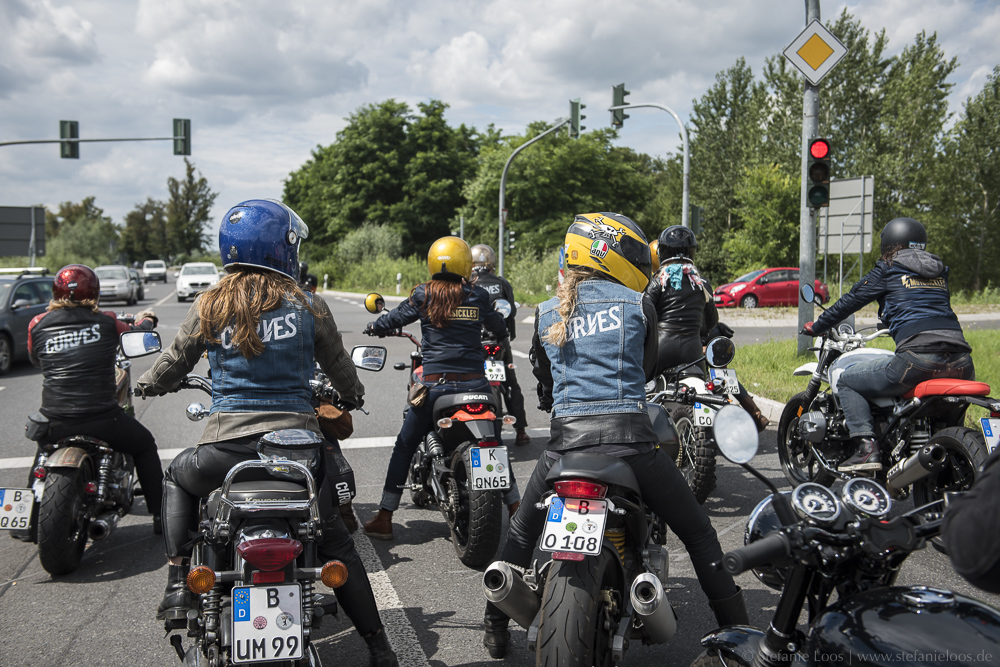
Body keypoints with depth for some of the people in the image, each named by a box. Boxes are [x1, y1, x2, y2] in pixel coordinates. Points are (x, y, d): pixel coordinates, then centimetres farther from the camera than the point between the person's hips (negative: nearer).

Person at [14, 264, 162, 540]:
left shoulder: (38, 324, 2)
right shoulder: (107, 322, -2)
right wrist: (144, 320, 41)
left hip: (55, 423, 3)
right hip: (103, 419, -3)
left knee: (42, 453, 35)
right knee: (145, 445, 24)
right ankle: (160, 515, 23)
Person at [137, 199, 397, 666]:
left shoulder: (209, 307, 2)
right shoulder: (308, 306, 1)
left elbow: (174, 364, 13)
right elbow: (339, 366, 14)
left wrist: (147, 384, 37)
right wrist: (352, 395, 37)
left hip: (226, 446, 0)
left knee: (177, 478, 34)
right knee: (336, 544, 19)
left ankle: (178, 585, 19)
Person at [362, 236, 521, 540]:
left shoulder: (423, 295, -3)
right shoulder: (478, 295, 2)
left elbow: (395, 318, 8)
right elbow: (497, 325, 18)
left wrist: (373, 327, 30)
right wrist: (501, 335, 42)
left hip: (435, 385, -1)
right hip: (475, 384, 1)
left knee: (404, 446, 12)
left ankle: (384, 519, 12)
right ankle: (517, 511, 22)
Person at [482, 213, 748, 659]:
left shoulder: (546, 314, 12)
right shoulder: (638, 305, 4)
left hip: (566, 439, 2)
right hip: (628, 437, -2)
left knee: (521, 533, 23)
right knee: (697, 532, 14)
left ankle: (496, 631, 29)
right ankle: (735, 627, 17)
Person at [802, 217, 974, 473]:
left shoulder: (888, 269, 10)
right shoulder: (939, 271, 26)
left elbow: (851, 300, 14)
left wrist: (816, 327, 28)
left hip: (918, 359, -6)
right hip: (962, 363, 6)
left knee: (847, 380, 9)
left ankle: (867, 448, -6)